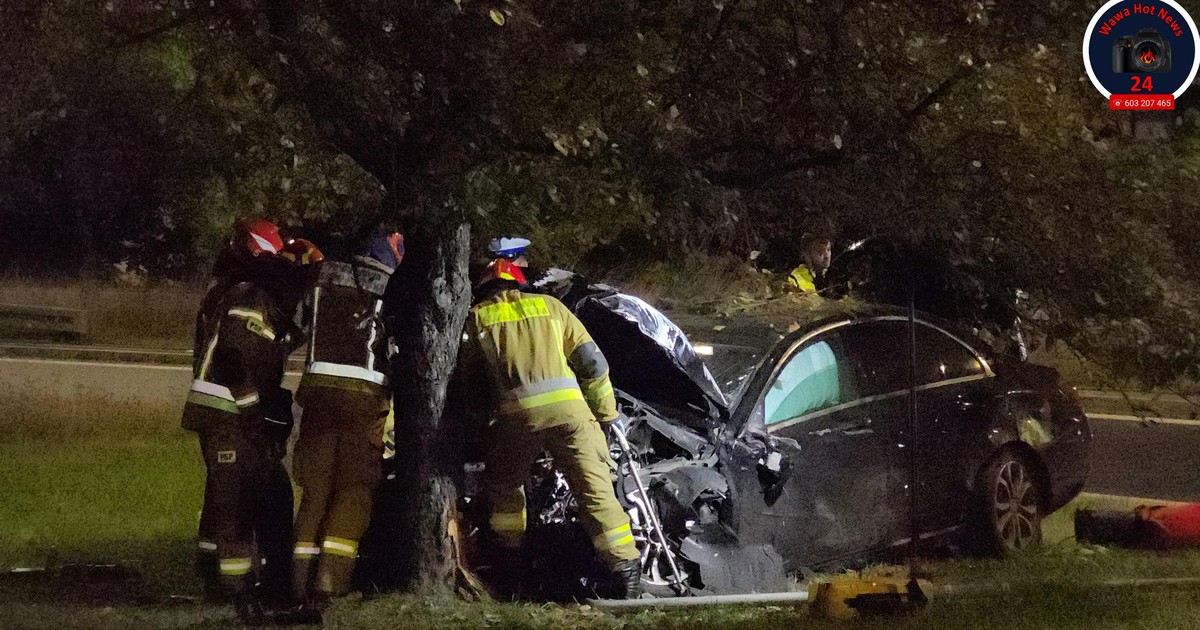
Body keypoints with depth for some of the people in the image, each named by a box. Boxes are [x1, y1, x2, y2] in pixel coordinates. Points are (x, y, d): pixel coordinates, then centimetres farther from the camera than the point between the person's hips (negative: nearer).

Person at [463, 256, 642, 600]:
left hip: (517, 412, -1)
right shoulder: (548, 305, 23)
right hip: (569, 404, 1)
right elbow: (592, 361, 20)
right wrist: (605, 413, 25)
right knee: (595, 486, -1)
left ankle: (510, 563, 28)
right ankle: (626, 568, -10)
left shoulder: (476, 318, 20)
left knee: (503, 484, 23)